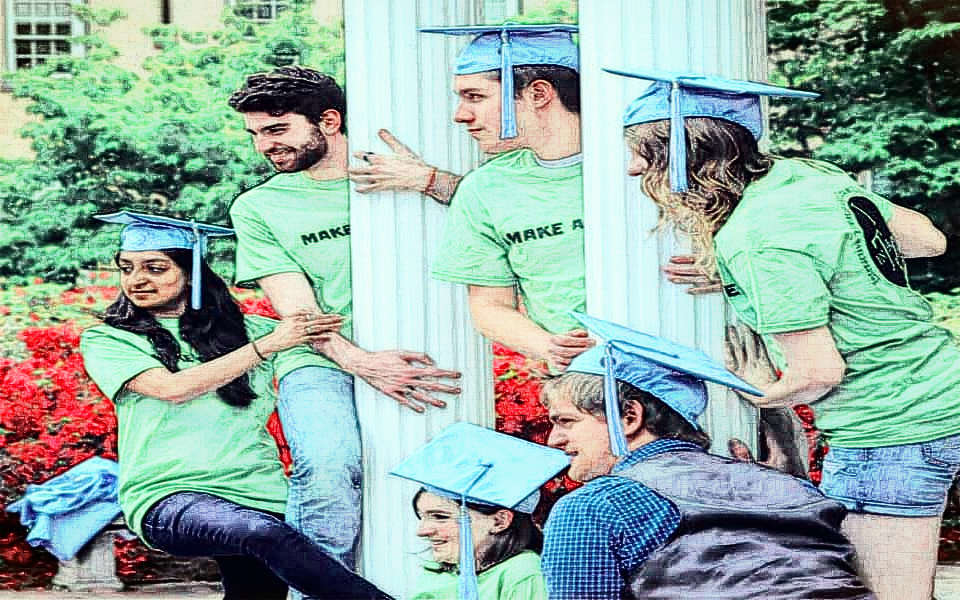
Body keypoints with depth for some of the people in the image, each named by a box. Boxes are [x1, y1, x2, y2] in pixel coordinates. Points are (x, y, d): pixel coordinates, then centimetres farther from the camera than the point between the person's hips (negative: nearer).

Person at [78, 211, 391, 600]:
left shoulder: (245, 330, 15)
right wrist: (268, 345, -1)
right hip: (165, 496, -4)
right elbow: (172, 388, -6)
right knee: (261, 532, -31)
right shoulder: (105, 341, 10)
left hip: (255, 495, 4)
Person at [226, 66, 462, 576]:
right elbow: (297, 308, 2)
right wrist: (361, 362, -15)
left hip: (414, 362, 2)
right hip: (321, 367, -1)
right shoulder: (257, 207, 13)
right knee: (327, 475, -31)